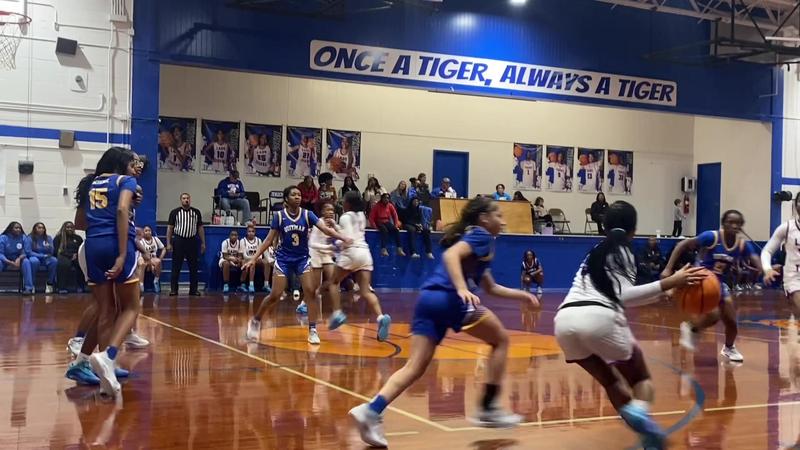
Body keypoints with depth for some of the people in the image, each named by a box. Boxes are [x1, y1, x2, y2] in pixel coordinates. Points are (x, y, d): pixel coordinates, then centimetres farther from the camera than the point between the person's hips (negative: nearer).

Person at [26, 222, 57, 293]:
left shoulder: (48, 238, 7)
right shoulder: (29, 238, -2)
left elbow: (51, 252, 0)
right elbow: (28, 252, -9)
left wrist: (49, 247, -24)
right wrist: (42, 255, -15)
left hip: (45, 258, 3)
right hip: (34, 257, -3)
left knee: (54, 260, -30)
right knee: (34, 261, -39)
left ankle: (50, 284, -19)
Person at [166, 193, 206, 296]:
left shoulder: (196, 212, 8)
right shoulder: (175, 212, 1)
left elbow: (200, 228, 10)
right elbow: (170, 228, 1)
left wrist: (203, 243, 6)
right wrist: (168, 243, -5)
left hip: (192, 241, 2)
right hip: (178, 241, -2)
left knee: (193, 267, 5)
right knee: (176, 266, 1)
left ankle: (193, 289, 12)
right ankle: (173, 289, 7)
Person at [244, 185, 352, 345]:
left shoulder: (307, 214, -7)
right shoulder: (279, 216, -8)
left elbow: (325, 229, -17)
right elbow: (269, 240, -3)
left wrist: (343, 238, -33)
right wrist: (254, 258, -7)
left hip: (302, 258, 2)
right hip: (283, 259, -1)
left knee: (310, 292, -11)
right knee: (275, 296, -4)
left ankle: (312, 330, -2)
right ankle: (255, 321, 20)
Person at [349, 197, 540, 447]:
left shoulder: (472, 238, 33)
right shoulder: (481, 236, 5)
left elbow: (491, 288, 40)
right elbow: (451, 255, -15)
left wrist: (520, 295, 39)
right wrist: (462, 289, -26)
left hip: (428, 298, 8)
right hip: (450, 299, -8)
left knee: (415, 367, 0)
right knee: (500, 340, 10)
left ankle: (371, 411, -18)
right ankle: (488, 409, 10)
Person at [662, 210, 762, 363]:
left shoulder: (743, 245, -7)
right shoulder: (711, 236, -22)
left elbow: (757, 261, -16)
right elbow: (682, 245, -21)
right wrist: (668, 268, -28)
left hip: (719, 282, 6)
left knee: (731, 320, 8)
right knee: (713, 315, -24)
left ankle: (729, 348, 39)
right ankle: (690, 327, 8)